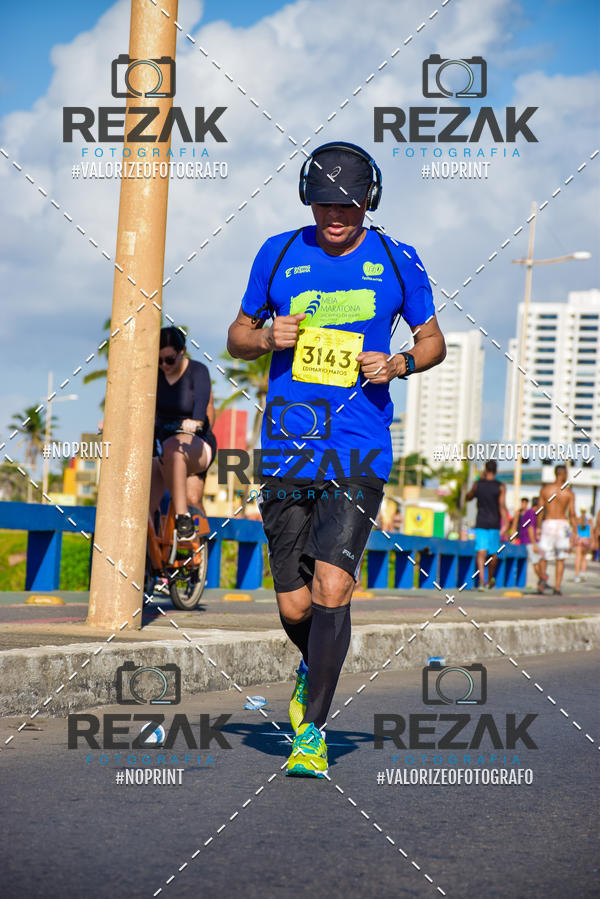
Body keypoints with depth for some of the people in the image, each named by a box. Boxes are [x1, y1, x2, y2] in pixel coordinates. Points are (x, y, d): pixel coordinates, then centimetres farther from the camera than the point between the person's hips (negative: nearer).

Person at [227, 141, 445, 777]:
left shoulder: (398, 263, 4)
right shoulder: (278, 255, 7)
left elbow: (433, 340, 15)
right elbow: (238, 337, 16)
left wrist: (399, 363, -7)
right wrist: (268, 337, -7)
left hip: (359, 454, -2)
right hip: (286, 449, 2)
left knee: (331, 588, -16)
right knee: (294, 609, 4)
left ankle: (312, 733, -4)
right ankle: (314, 667, 39)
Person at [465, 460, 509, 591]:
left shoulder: (478, 484, 0)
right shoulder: (500, 487, -4)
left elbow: (468, 497, 18)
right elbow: (502, 506, -12)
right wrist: (505, 524, -14)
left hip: (480, 523, 0)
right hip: (494, 523, 0)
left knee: (481, 552, -7)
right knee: (493, 553, 17)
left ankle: (481, 580, -24)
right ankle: (490, 579, 31)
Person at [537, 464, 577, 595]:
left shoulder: (544, 489, 2)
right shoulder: (569, 492, -2)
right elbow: (572, 514, -5)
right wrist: (575, 533, 0)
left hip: (548, 523, 1)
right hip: (562, 524, -1)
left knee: (545, 556, 11)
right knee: (560, 559, 9)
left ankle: (543, 575, -20)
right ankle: (557, 588, 3)